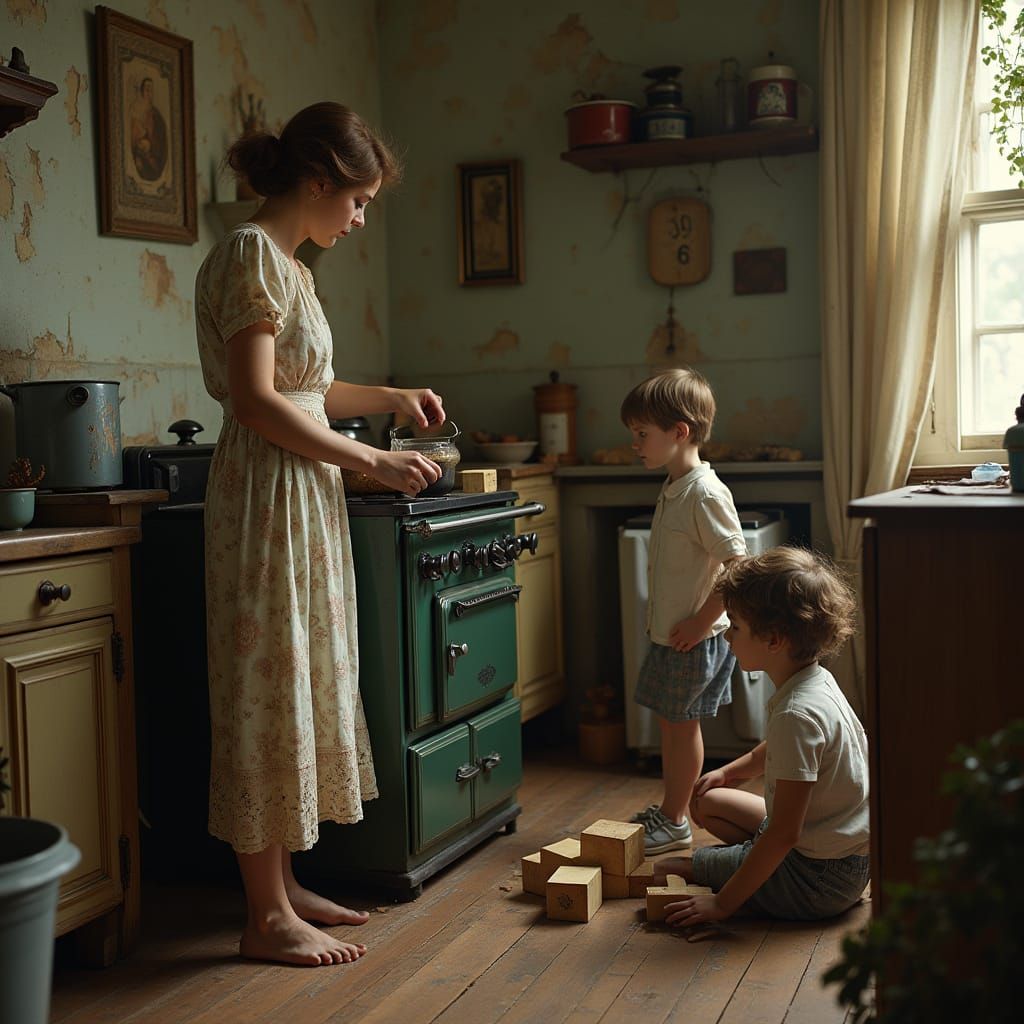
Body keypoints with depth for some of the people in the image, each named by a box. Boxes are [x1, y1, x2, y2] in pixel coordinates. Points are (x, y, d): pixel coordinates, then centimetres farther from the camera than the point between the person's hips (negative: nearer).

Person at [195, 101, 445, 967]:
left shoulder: (285, 263, 17)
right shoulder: (253, 253, -12)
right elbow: (257, 401, -20)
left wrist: (392, 397, 20)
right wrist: (372, 461, -16)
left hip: (303, 497, 10)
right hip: (267, 496, -10)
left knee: (302, 690, 13)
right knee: (269, 693, -4)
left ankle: (283, 884, 24)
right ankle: (269, 918, 6)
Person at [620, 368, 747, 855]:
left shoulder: (705, 493, -21)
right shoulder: (673, 488, 9)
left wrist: (700, 623, -20)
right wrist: (664, 622, 14)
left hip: (694, 638, -9)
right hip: (667, 633, 9)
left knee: (681, 725, 3)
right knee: (669, 723, 18)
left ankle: (674, 822, 17)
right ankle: (667, 810, 31)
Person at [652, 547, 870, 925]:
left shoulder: (797, 713, -29)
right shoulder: (816, 680, 0)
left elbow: (784, 833, -29)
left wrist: (724, 902, -24)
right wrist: (728, 771, 22)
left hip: (819, 879, -10)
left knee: (667, 870, -4)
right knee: (708, 803, 23)